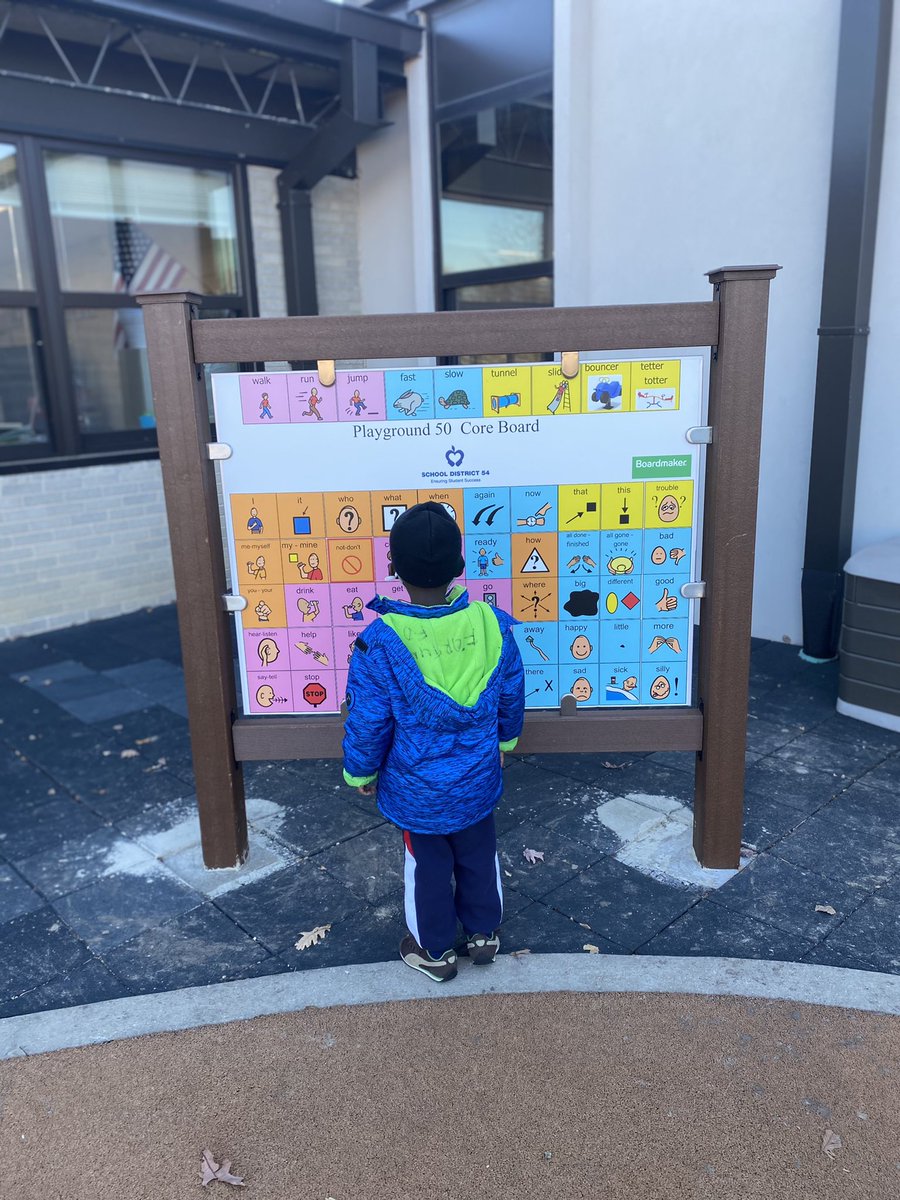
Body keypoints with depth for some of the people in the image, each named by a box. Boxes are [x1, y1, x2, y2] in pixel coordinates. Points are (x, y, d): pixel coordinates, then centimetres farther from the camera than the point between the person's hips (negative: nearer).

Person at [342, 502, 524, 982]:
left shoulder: (380, 642, -28)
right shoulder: (491, 623, -18)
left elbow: (367, 724, -18)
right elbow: (511, 696, -2)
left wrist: (361, 773, 2)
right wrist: (504, 739, 18)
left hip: (416, 789, -3)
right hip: (478, 780, 3)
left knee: (427, 867, 21)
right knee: (479, 857, 27)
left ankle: (435, 951, 42)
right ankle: (483, 934, 48)